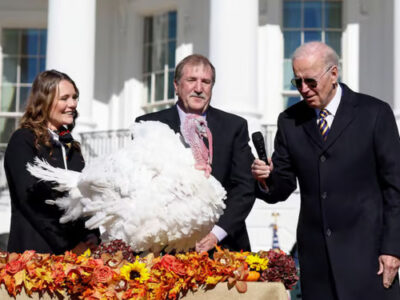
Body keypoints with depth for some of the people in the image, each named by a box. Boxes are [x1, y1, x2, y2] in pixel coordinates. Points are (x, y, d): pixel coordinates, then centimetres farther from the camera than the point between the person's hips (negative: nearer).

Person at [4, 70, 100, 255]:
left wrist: (92, 236, -2)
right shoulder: (23, 141, -5)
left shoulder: (70, 145, 17)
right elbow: (31, 199, -13)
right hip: (35, 250, -6)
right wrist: (69, 246, -16)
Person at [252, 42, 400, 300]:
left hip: (366, 250, -3)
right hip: (315, 254, 3)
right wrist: (267, 179, -13)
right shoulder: (289, 121, 7)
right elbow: (283, 188, 9)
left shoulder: (374, 113, -2)